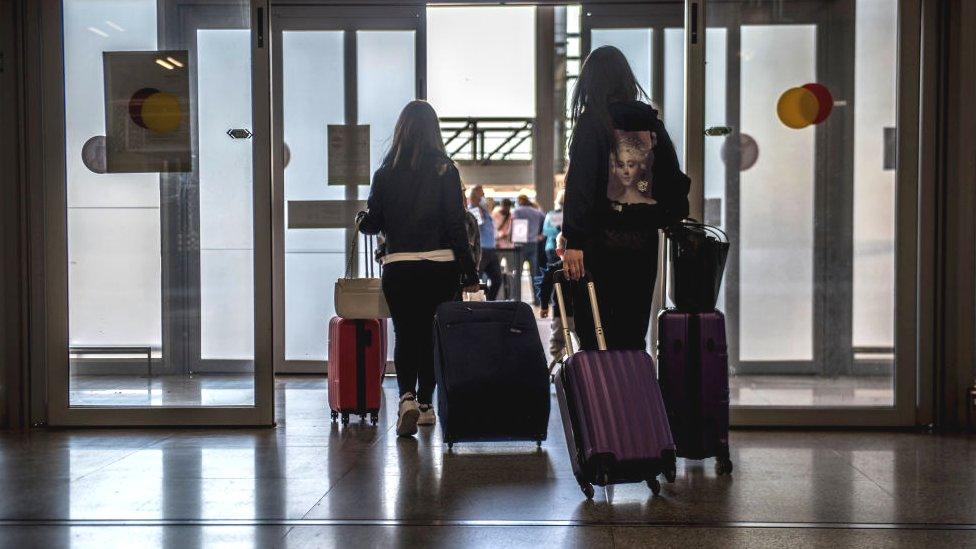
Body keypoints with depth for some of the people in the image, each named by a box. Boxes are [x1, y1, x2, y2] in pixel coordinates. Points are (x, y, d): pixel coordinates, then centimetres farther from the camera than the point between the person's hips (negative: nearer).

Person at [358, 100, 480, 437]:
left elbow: (372, 223, 3)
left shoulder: (386, 171, 2)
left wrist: (361, 219, 27)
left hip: (398, 267, 1)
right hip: (440, 266, 0)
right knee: (431, 334, 13)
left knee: (405, 334, 7)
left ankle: (407, 397, -14)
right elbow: (456, 224, -6)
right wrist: (469, 274, -3)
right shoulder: (444, 169, -3)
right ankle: (425, 404, 19)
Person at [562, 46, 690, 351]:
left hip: (602, 240, -5)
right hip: (644, 242, 5)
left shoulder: (593, 121, -7)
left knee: (594, 336, 1)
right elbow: (674, 179, 9)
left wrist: (573, 241, -16)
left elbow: (579, 183, -14)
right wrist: (665, 218, 20)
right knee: (633, 334, 13)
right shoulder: (650, 120, 8)